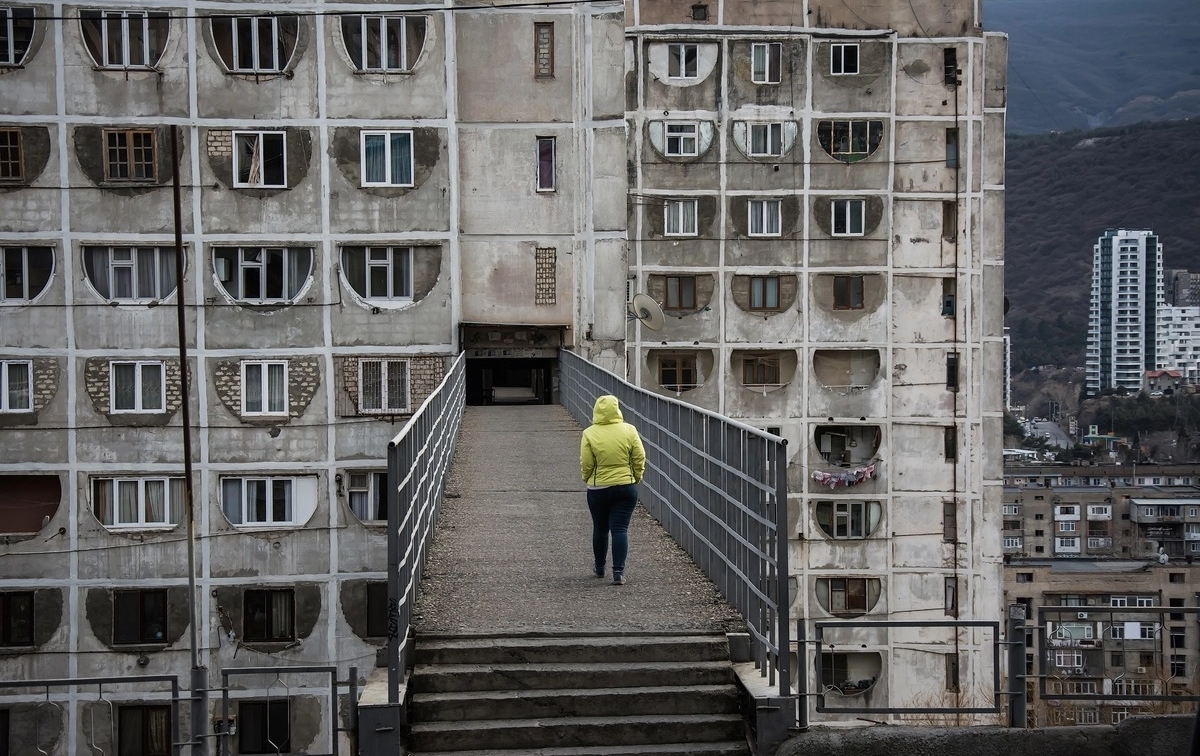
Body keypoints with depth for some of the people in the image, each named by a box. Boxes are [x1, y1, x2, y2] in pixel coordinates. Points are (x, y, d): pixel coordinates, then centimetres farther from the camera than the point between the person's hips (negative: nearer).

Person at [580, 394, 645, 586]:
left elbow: (586, 464, -8)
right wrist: (636, 478, 11)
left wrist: (588, 479, 10)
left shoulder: (590, 434, -10)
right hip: (626, 488, 0)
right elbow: (640, 458, -4)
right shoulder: (629, 430, -6)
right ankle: (618, 572, -8)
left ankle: (599, 567, 31)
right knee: (620, 529, 0)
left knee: (600, 529, 16)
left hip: (598, 489, 0)